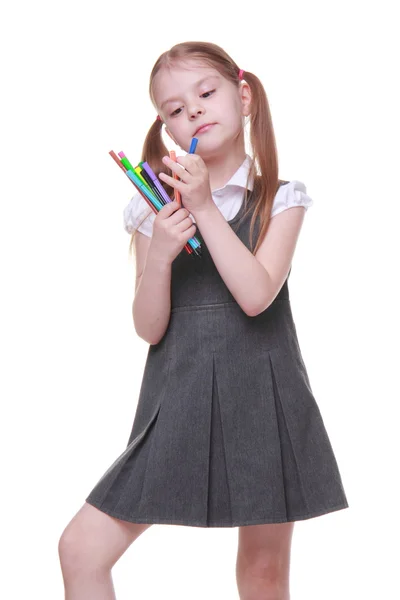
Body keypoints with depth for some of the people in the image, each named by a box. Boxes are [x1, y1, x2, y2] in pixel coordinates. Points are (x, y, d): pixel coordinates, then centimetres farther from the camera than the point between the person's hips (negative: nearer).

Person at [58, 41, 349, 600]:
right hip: (177, 402, 2)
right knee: (80, 549, -4)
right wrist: (159, 255, -17)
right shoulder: (155, 208, 4)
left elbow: (255, 296, -16)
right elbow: (149, 329, -1)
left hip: (261, 400, -1)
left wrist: (205, 207, -17)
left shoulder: (280, 199, 1)